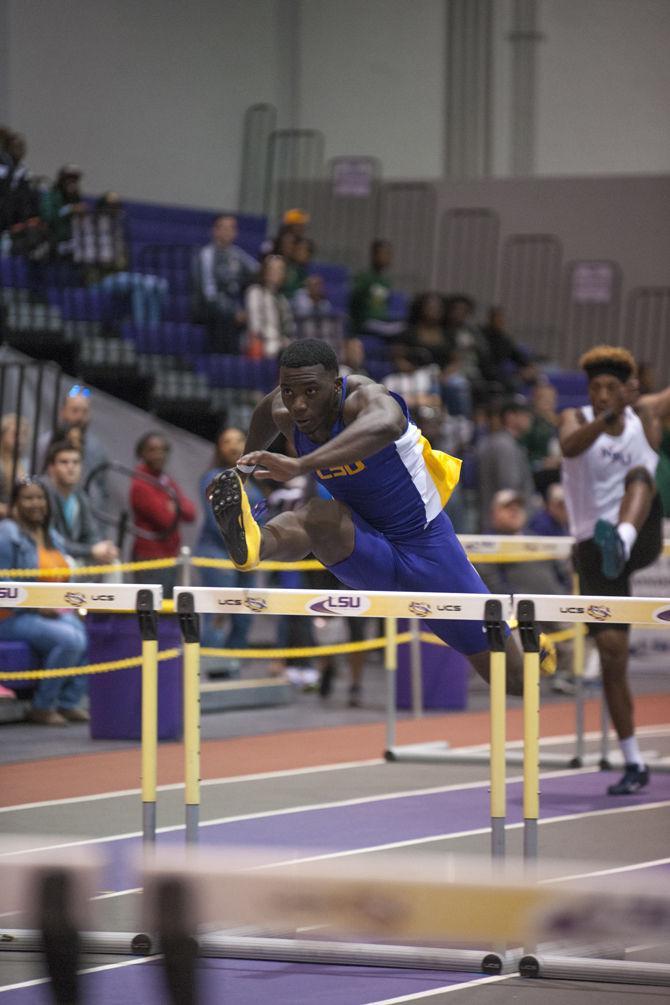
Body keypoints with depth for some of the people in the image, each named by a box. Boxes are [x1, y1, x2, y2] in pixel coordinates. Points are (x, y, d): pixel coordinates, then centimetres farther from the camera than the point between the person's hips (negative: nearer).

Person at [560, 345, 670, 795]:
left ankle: (622, 542, -62)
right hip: (593, 546, 0)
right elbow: (570, 445, -24)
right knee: (612, 652, -4)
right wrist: (605, 419, -43)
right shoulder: (577, 419, 1)